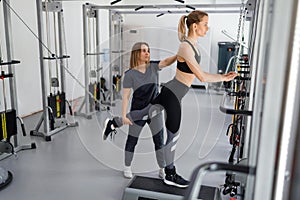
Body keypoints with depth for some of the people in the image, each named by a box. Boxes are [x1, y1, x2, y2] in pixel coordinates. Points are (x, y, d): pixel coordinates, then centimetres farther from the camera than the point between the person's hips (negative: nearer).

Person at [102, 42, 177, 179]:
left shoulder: (153, 66, -4)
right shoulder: (130, 74, -14)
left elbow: (167, 61, -22)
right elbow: (125, 97, -13)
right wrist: (123, 116, -18)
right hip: (138, 113, -3)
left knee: (159, 140, 3)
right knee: (132, 141, 12)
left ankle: (163, 170, 18)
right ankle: (127, 167, 34)